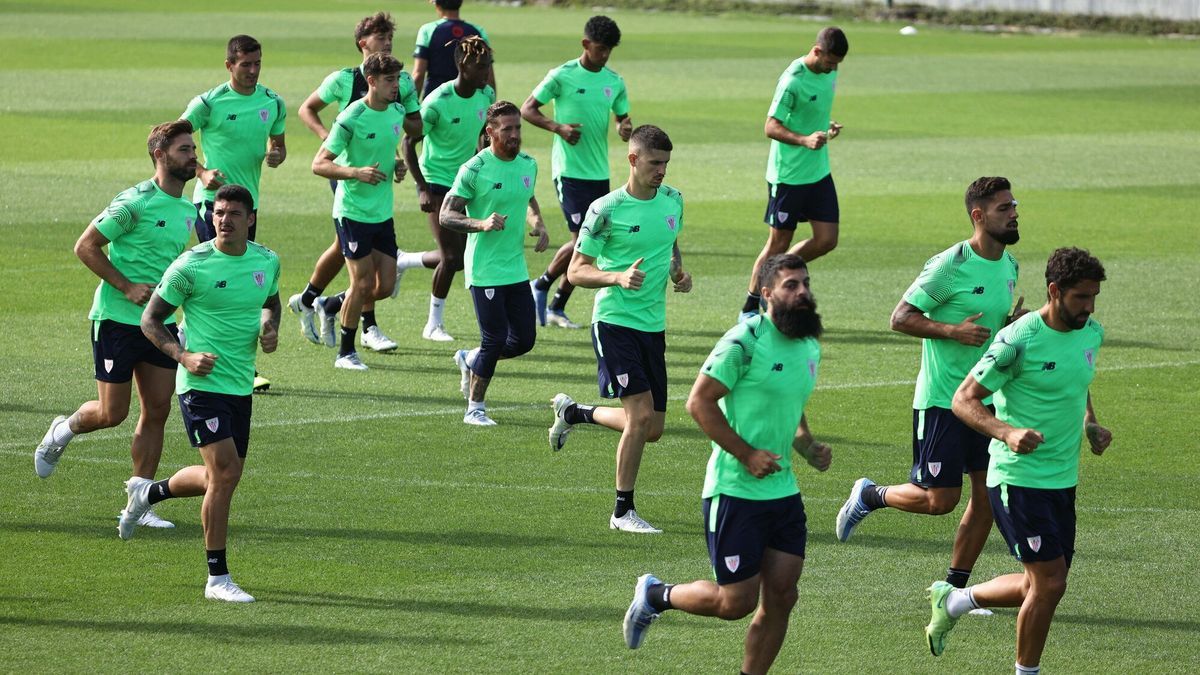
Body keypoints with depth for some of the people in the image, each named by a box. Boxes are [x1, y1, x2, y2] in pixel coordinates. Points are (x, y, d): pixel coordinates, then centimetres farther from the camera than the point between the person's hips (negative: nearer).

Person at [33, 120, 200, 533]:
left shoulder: (188, 210, 9)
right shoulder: (136, 202, -16)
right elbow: (86, 246, -14)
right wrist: (127, 287, -18)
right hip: (116, 318, -7)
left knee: (157, 411, 2)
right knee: (112, 413, -1)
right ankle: (63, 431, 31)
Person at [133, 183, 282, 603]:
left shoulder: (267, 261, 3)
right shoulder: (191, 266, -13)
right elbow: (150, 320, -6)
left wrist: (269, 328, 2)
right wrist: (184, 356, -21)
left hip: (241, 386, 7)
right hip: (202, 382, -7)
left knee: (221, 478, 15)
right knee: (225, 472, -16)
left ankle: (148, 493, 43)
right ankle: (217, 578, -8)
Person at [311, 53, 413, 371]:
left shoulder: (397, 112, 4)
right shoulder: (351, 118, -17)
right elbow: (319, 164, -17)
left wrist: (397, 163, 5)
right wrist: (356, 172, -31)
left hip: (383, 212, 7)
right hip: (353, 211, -7)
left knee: (385, 286, 6)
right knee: (363, 282, -4)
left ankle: (329, 307, 31)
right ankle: (346, 352, 11)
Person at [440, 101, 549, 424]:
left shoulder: (528, 164, 6)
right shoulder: (474, 170, -14)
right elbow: (446, 215, -13)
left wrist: (538, 224, 7)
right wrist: (481, 223, -29)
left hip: (517, 268, 7)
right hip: (485, 270, -7)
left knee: (524, 340, 6)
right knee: (495, 340, -7)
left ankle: (470, 360, 33)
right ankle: (475, 408, 10)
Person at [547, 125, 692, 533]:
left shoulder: (673, 200, 6)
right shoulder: (606, 210, -13)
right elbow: (576, 272, -9)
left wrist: (678, 272, 4)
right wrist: (618, 277, -27)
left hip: (653, 325, 7)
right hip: (614, 321, -7)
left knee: (652, 430, 8)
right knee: (641, 414, -18)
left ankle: (574, 413, 34)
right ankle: (623, 511, -4)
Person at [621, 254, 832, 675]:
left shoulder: (810, 348, 12)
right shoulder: (745, 341, -15)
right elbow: (699, 402, -16)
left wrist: (808, 448, 7)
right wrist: (747, 454, -20)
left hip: (783, 492, 8)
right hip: (735, 492, -8)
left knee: (781, 598, 3)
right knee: (736, 602, -4)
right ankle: (655, 595, 21)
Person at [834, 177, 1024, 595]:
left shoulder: (1009, 265, 8)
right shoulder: (950, 266, -17)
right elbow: (901, 318, -15)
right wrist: (954, 331, -26)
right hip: (941, 400, -7)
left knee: (988, 495, 3)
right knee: (940, 499, -6)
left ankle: (954, 588, 14)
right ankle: (870, 496, 22)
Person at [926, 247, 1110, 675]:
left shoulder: (1091, 333, 4)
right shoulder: (1019, 340, -18)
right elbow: (964, 399, -15)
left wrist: (1090, 425, 6)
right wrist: (1008, 433, -31)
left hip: (1063, 480, 8)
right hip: (1019, 477, -8)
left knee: (1041, 585, 13)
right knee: (1050, 582, -10)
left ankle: (952, 600, 35)